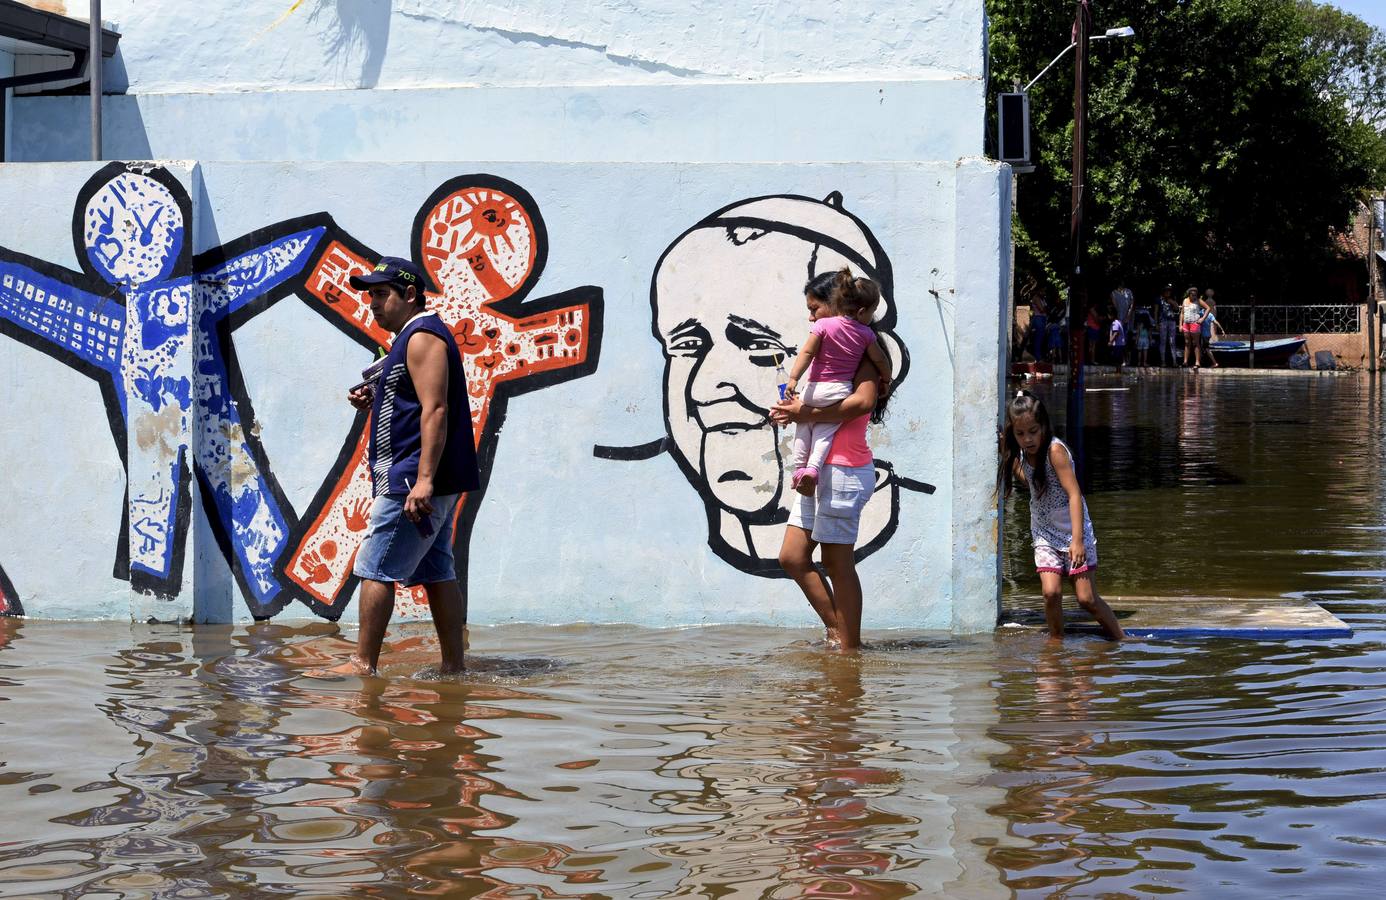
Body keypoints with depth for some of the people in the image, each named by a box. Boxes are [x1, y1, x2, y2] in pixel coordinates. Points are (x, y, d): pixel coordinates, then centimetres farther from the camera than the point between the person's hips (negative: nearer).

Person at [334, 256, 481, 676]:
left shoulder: (422, 337, -11)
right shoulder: (417, 336, 21)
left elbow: (436, 411, -21)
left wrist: (423, 479, -27)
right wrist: (375, 401, 12)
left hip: (411, 480, -11)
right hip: (432, 483, 11)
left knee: (374, 568, -8)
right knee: (437, 573, 9)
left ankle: (363, 664, -6)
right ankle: (453, 665, 9)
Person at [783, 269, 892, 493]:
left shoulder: (822, 326, -6)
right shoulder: (865, 333, 3)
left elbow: (807, 353, -12)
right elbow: (880, 360, 10)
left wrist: (793, 378, -14)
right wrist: (886, 381, 26)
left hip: (817, 389, -2)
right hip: (842, 391, 2)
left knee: (804, 426, 17)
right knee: (826, 430, 8)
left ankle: (799, 466, 12)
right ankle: (813, 467, -11)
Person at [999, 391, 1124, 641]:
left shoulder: (1055, 450, -22)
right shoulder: (1021, 454, -1)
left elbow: (1074, 494, -25)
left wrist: (1077, 540, -32)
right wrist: (1008, 454, 7)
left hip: (1073, 530, -5)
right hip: (1044, 534, 5)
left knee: (1087, 599, -5)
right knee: (1051, 592, -13)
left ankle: (1122, 639, 14)